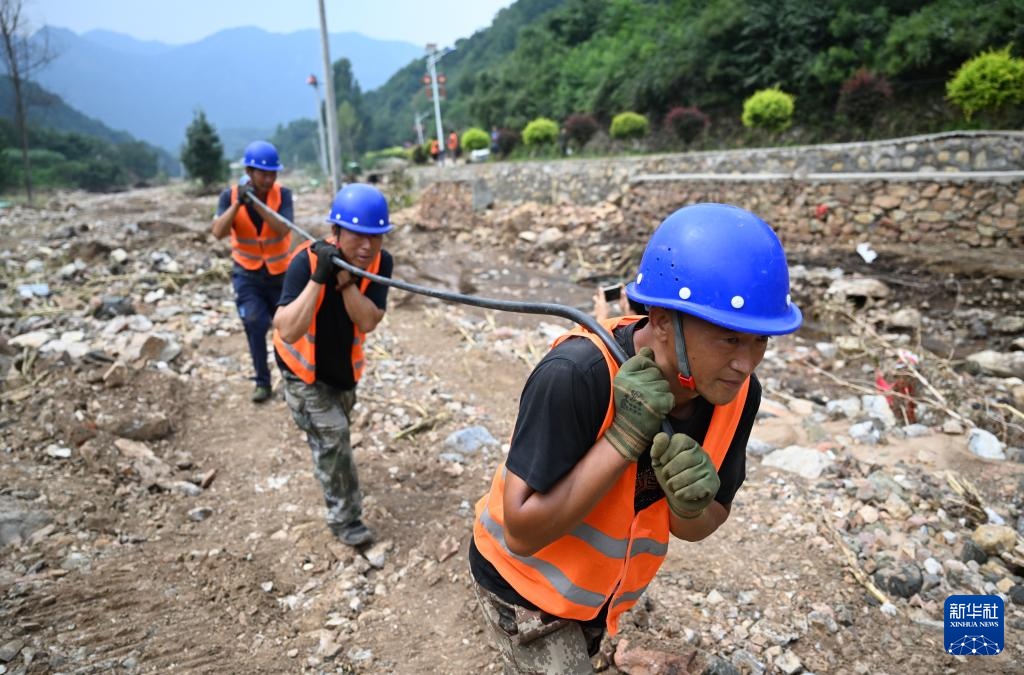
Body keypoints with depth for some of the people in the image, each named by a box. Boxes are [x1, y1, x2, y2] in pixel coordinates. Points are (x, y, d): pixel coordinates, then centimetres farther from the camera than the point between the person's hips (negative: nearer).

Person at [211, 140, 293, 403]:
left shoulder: (282, 194, -15)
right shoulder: (230, 195, -12)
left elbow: (283, 230, -29)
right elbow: (218, 232, -24)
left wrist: (256, 203, -39)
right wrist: (239, 203, -34)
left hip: (281, 273, 0)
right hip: (247, 274, 0)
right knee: (255, 324, -11)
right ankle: (262, 381, 3)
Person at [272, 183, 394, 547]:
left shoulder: (380, 261, -21)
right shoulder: (307, 260, -33)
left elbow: (367, 321, -29)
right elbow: (287, 332, -44)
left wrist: (345, 278, -41)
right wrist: (319, 278, -50)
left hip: (345, 362, 5)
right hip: (304, 367, -5)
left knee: (337, 432, 27)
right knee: (332, 437, -10)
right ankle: (345, 519, 9)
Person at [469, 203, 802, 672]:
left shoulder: (737, 392, -18)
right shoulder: (576, 375, -36)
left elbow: (699, 527, -6)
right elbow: (522, 531, -32)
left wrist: (691, 506, -30)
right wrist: (623, 438, -38)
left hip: (601, 588, 6)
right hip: (525, 583, -5)